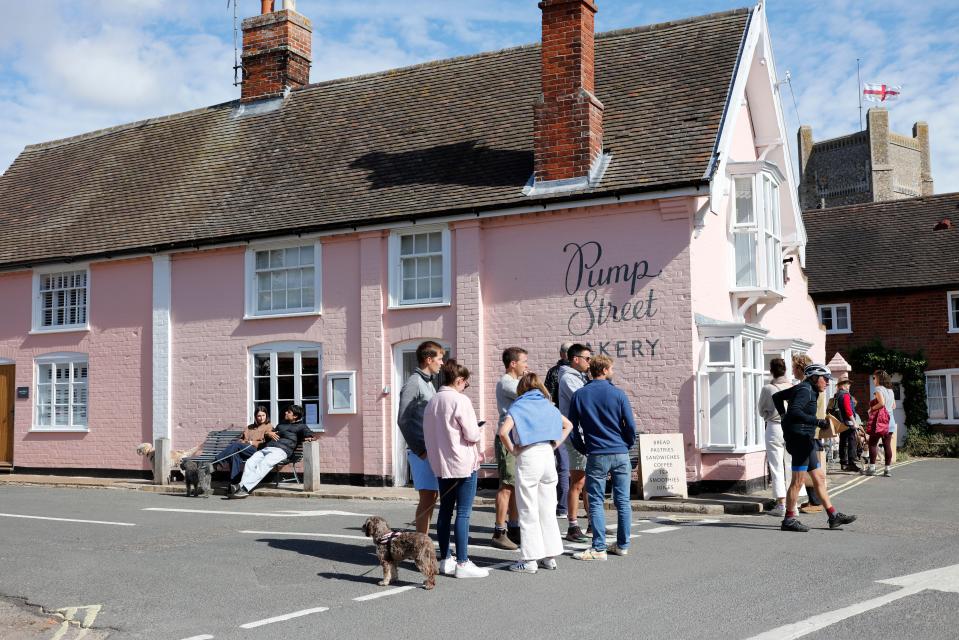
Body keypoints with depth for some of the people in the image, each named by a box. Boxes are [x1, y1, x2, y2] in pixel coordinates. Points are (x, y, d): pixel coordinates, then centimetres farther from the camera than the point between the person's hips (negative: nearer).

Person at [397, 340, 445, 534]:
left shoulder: (429, 382, 18)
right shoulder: (414, 383, -9)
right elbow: (403, 420, -14)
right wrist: (419, 450, -16)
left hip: (431, 450, 9)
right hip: (421, 452, -9)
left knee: (432, 497, 11)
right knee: (427, 498, -7)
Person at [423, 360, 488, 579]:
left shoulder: (432, 401, 9)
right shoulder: (460, 400, -13)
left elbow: (428, 434, 13)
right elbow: (471, 434, -16)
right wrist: (477, 431, 8)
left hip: (441, 463, 7)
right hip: (463, 463, -7)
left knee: (445, 511, 13)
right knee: (463, 514, -4)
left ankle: (445, 560, 19)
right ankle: (462, 564, -4)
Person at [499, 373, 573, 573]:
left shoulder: (518, 406, -4)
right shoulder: (547, 405, 12)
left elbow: (503, 432, -19)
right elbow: (568, 425, 19)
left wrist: (512, 450, -6)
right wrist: (555, 444, 13)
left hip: (528, 458, -5)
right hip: (548, 455, 5)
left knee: (528, 511, 1)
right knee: (547, 509, 13)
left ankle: (530, 560, 4)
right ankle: (550, 556, 17)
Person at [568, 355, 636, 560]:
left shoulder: (579, 395, 1)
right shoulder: (618, 394, -2)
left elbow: (572, 428, 4)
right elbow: (631, 426, -2)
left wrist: (583, 449, 16)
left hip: (596, 456, -1)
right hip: (621, 454, 1)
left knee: (596, 502, 2)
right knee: (623, 501, 9)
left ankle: (599, 548, -1)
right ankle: (623, 545, 16)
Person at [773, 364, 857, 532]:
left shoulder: (805, 389, 18)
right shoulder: (805, 390, -12)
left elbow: (777, 397, 26)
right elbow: (794, 411, -27)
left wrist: (784, 416, 23)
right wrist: (817, 421, -26)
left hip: (806, 439, 11)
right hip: (800, 437, -11)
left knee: (819, 478, 12)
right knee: (798, 480, -7)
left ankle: (833, 516, 16)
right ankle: (789, 520, -2)